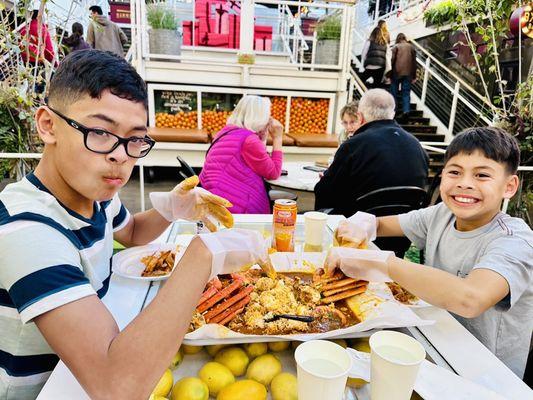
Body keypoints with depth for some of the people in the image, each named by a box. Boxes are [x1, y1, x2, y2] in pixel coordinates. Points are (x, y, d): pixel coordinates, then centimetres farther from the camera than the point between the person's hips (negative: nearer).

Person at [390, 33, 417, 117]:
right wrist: (414, 76, 15)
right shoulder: (411, 47, 12)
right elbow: (414, 62, 11)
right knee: (406, 93, 4)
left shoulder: (396, 47, 3)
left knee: (394, 92, 6)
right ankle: (406, 110, -5)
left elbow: (392, 60, -5)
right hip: (408, 73, 3)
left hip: (397, 73, -2)